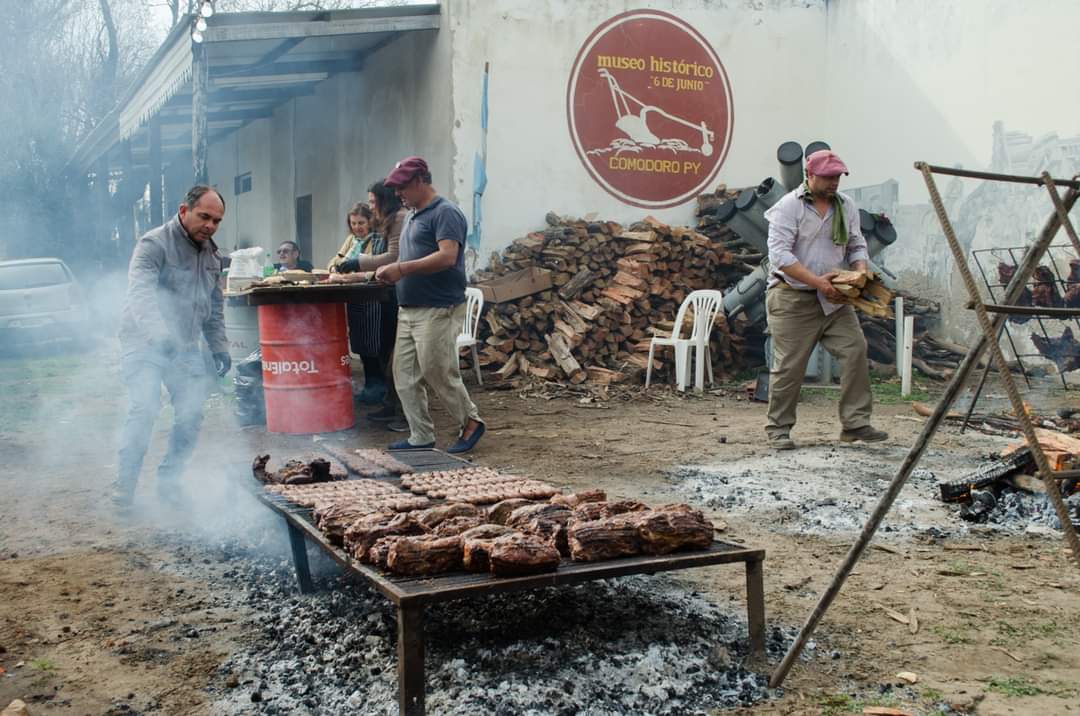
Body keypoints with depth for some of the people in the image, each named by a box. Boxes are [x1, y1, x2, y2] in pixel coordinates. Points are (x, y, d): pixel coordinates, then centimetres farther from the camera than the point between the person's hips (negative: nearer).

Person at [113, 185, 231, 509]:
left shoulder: (211, 255, 10)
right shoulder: (154, 245, -15)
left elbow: (215, 306, 19)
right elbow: (141, 293, -30)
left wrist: (219, 346, 10)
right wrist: (159, 333, -46)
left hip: (184, 346, 7)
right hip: (145, 342, -6)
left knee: (192, 413, -1)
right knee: (145, 408, -19)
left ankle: (169, 479, 15)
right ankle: (125, 483, -8)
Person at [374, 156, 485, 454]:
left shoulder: (445, 213, -10)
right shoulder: (413, 216, 19)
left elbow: (447, 256, -22)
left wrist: (403, 268, -24)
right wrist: (391, 270, 6)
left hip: (437, 309, -9)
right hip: (409, 309, 9)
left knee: (439, 373, -5)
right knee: (405, 376, 6)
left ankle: (471, 423, 14)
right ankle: (420, 437, 13)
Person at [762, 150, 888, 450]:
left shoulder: (846, 206, 10)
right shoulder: (789, 206, -9)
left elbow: (857, 245, 16)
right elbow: (779, 254, -18)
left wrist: (860, 274, -6)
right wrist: (816, 281, -23)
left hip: (833, 298, 6)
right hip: (793, 298, -5)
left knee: (855, 351, -6)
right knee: (789, 365, -2)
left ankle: (855, 423, 2)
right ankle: (779, 428, 12)